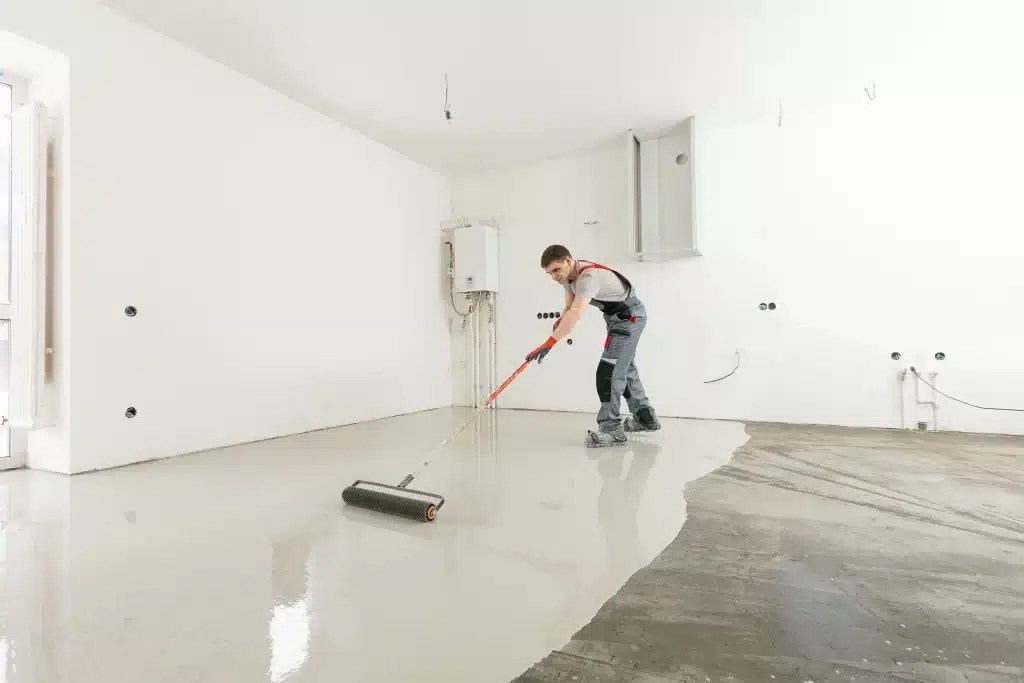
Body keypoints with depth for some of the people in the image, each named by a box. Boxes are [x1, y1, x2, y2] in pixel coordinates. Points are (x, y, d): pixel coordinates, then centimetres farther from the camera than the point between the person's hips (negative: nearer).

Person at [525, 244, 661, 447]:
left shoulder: (588, 276, -34)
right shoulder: (568, 274, -5)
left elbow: (576, 314, -46)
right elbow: (569, 307, -3)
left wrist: (549, 343, -52)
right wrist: (561, 320, -26)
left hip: (630, 316, -10)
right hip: (616, 317, 10)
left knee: (609, 369, -19)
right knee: (624, 367, 18)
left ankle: (611, 428, -12)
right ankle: (645, 418, 32)